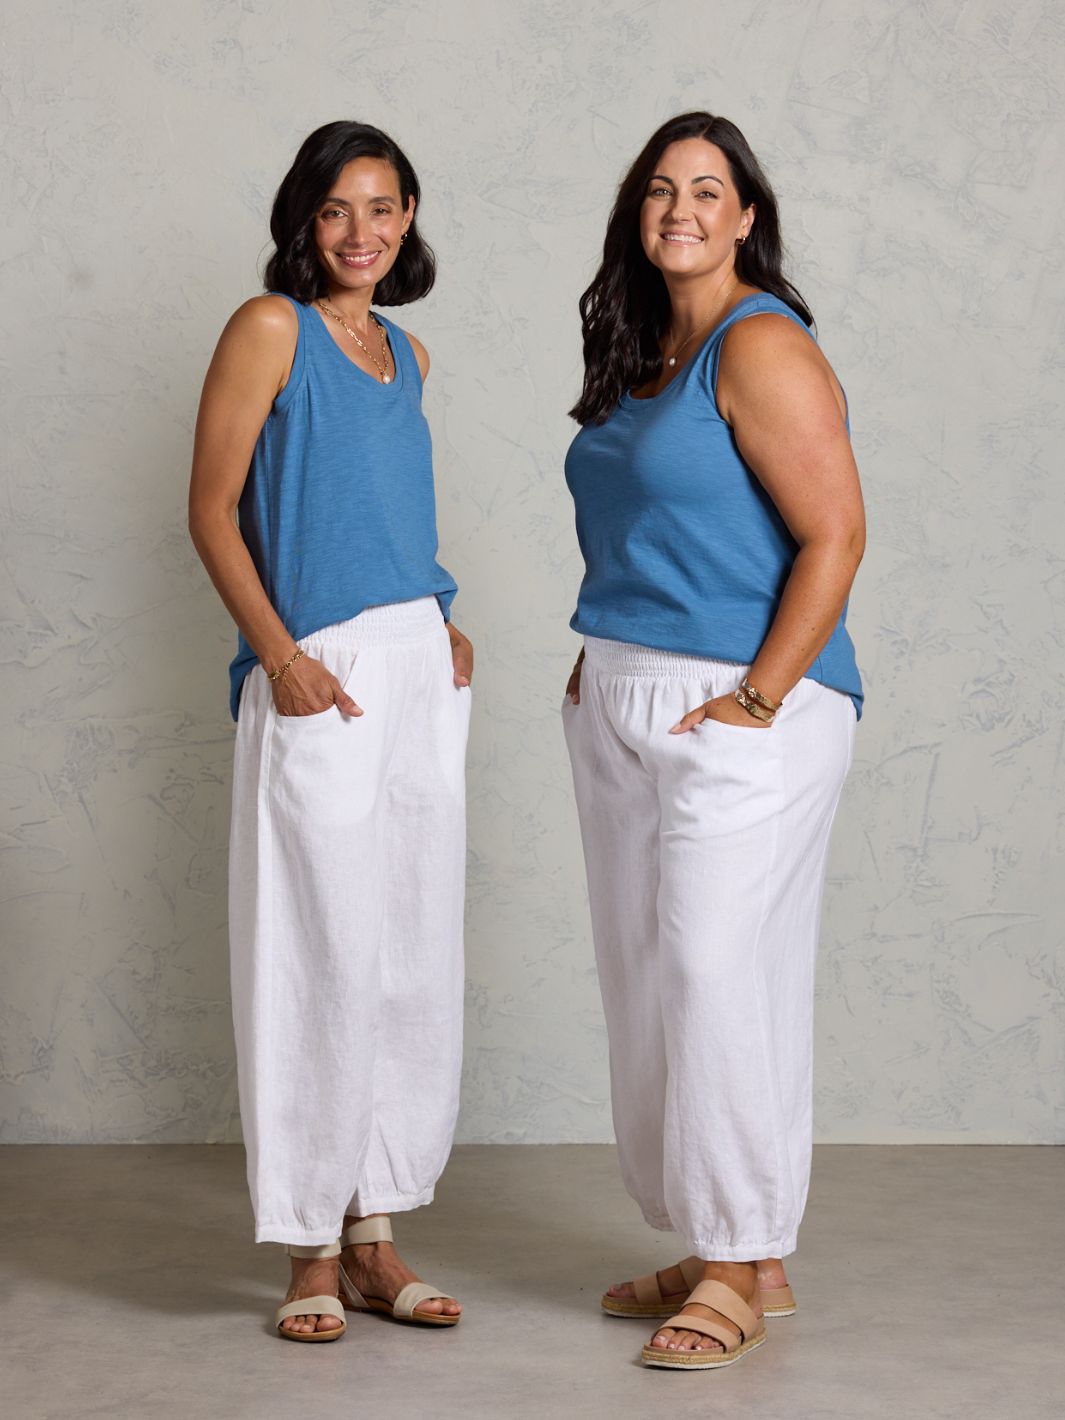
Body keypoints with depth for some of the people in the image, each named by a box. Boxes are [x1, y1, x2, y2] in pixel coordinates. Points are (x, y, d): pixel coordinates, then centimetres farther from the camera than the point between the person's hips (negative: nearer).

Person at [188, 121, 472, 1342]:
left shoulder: (406, 355, 17)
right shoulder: (270, 328, -2)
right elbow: (212, 508, -6)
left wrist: (445, 629, 10)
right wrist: (279, 651, -15)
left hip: (423, 671, 7)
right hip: (320, 678, -7)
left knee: (415, 958, 7)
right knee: (322, 962, -4)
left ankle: (374, 1236, 18)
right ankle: (311, 1250, 7)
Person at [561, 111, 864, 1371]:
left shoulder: (762, 347, -11)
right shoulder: (639, 353, 15)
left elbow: (835, 535, -17)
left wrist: (759, 699, -18)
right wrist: (597, 654, 16)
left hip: (738, 710, -9)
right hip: (618, 704, 9)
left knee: (717, 969, -9)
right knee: (643, 973, 9)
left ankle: (742, 1268, 2)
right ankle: (721, 1252, 19)